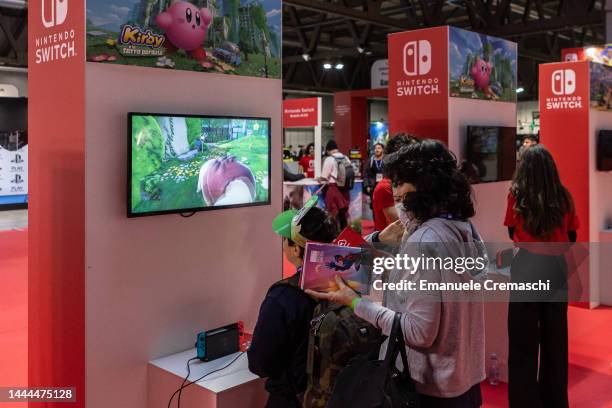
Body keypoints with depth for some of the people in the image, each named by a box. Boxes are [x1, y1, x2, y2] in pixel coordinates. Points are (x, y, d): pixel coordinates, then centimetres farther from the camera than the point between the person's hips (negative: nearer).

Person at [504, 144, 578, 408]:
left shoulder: (516, 196, -8)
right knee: (555, 339, 15)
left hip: (526, 268, -3)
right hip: (557, 269, 3)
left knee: (523, 340, 6)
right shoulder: (564, 197, -2)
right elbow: (571, 238, 9)